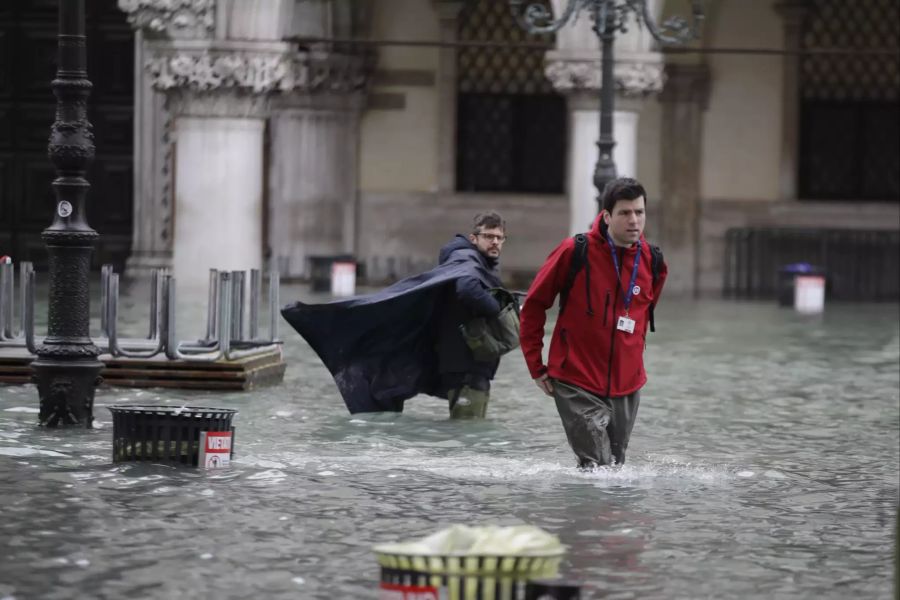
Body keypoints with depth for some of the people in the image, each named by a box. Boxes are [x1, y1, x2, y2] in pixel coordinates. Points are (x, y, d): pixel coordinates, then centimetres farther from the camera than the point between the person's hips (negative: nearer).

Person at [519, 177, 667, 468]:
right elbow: (533, 305, -1)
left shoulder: (652, 262, 2)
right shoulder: (575, 252, -11)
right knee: (598, 469, -17)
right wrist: (536, 366, -1)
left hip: (626, 387, 5)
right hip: (577, 385, -5)